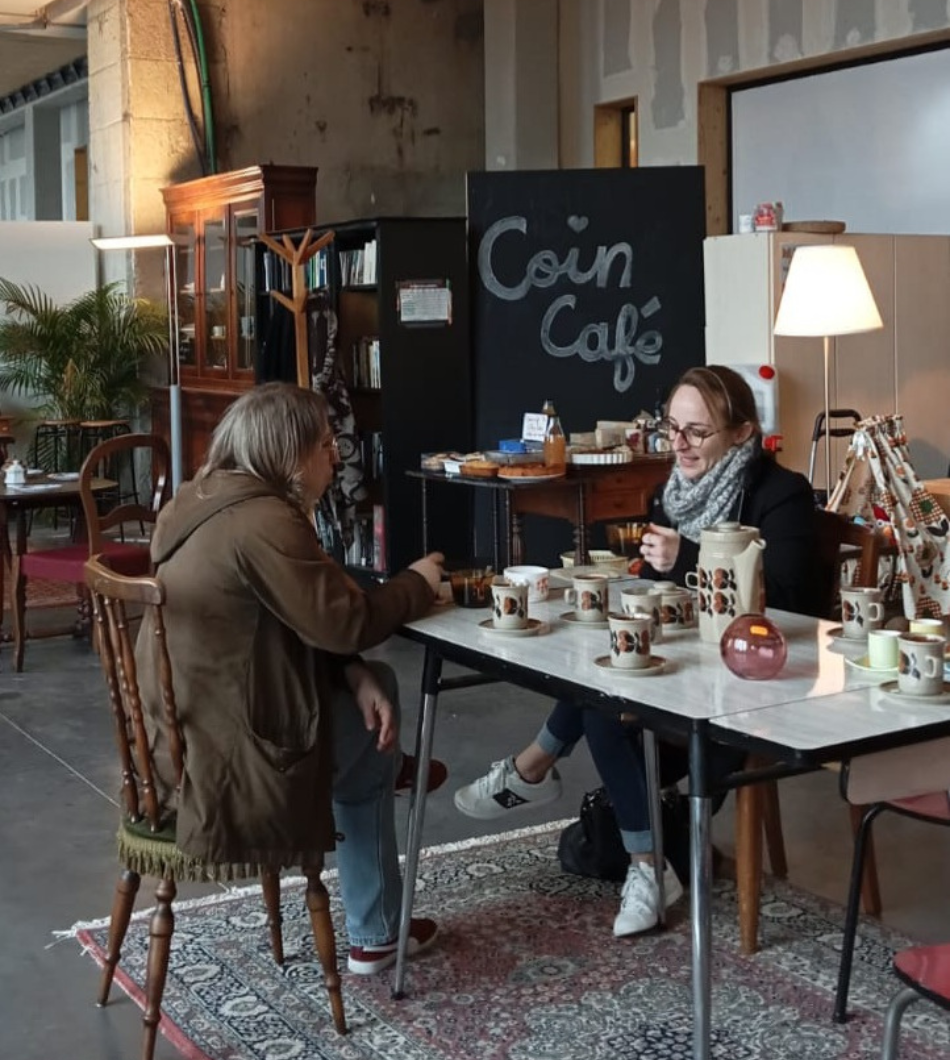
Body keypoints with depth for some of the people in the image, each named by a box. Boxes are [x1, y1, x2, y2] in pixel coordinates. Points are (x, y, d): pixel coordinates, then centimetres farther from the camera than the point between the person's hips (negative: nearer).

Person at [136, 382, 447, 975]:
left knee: (376, 685, 17)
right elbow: (345, 623, -21)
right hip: (221, 754, -9)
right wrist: (417, 583, -2)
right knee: (371, 746, 14)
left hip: (187, 730, 9)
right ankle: (376, 939, 31)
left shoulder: (213, 500, 8)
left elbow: (306, 623, 11)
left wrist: (357, 676, -1)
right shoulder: (263, 523, -24)